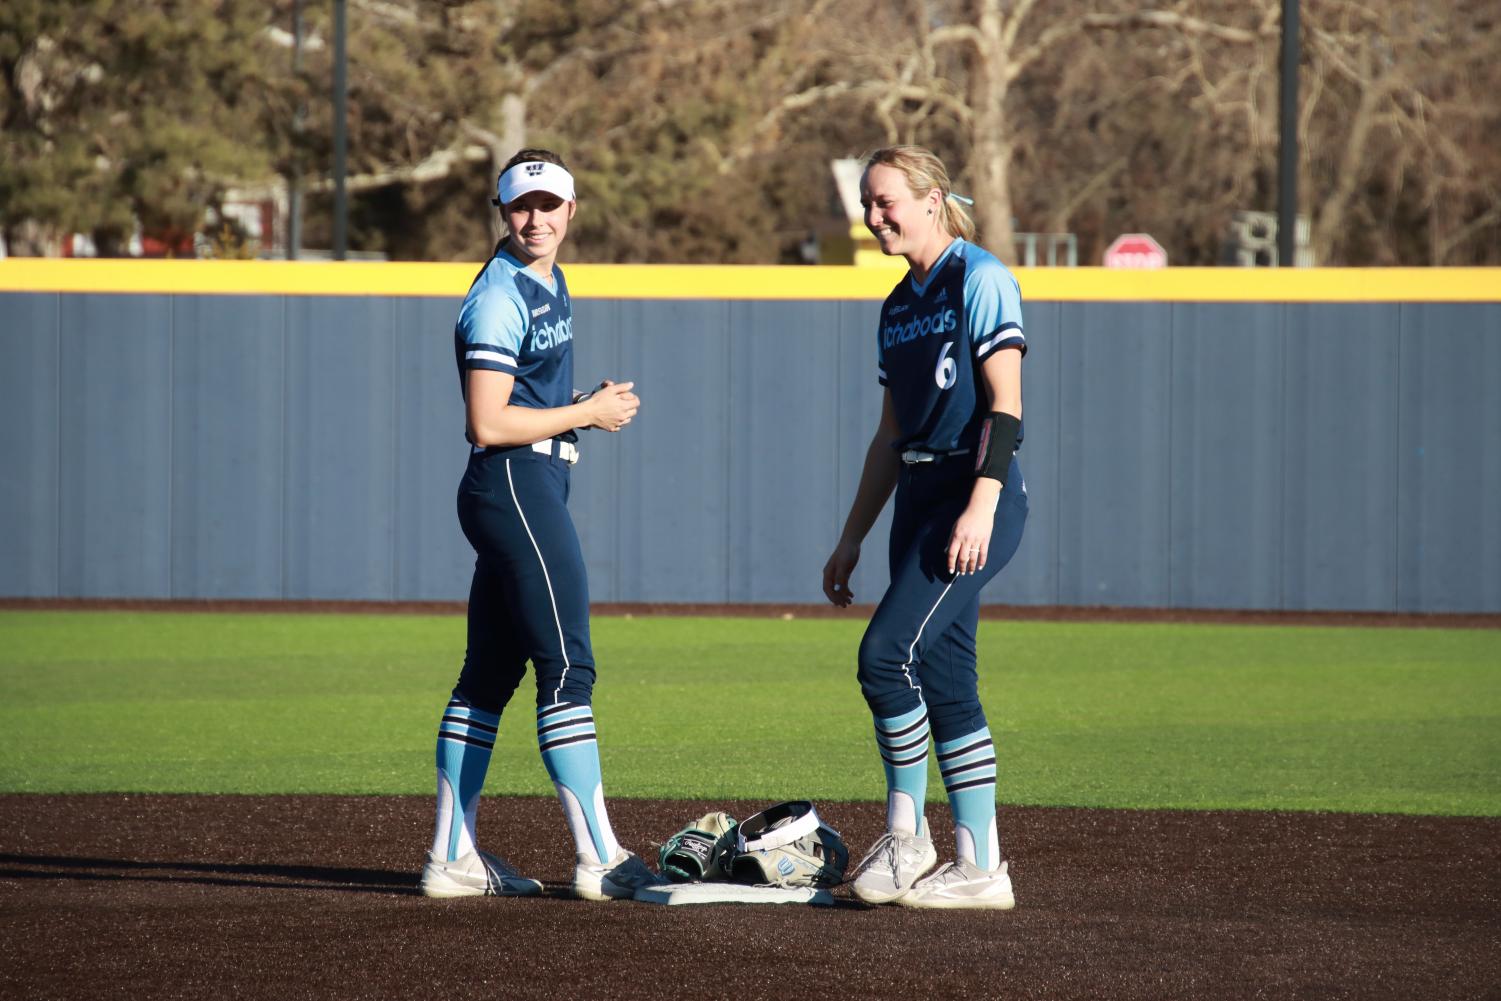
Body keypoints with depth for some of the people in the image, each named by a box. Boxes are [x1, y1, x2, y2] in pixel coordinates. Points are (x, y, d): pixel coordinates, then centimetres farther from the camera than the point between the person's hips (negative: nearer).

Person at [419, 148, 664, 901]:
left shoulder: (548, 282, 16)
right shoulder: (501, 297, -14)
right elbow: (488, 423, -20)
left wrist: (589, 405, 8)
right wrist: (587, 414, -12)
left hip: (535, 489, 10)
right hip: (515, 482, -10)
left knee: (490, 673, 10)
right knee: (567, 668, -11)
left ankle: (453, 858, 13)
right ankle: (600, 860, -11)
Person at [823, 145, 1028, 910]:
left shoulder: (980, 279, -7)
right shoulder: (899, 306, 17)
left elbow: (1005, 401, -14)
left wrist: (981, 504, -24)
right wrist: (852, 538, 18)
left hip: (978, 495, -8)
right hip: (920, 498, 9)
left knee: (888, 653, -17)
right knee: (942, 682, 5)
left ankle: (906, 838, -6)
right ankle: (980, 869, 7)